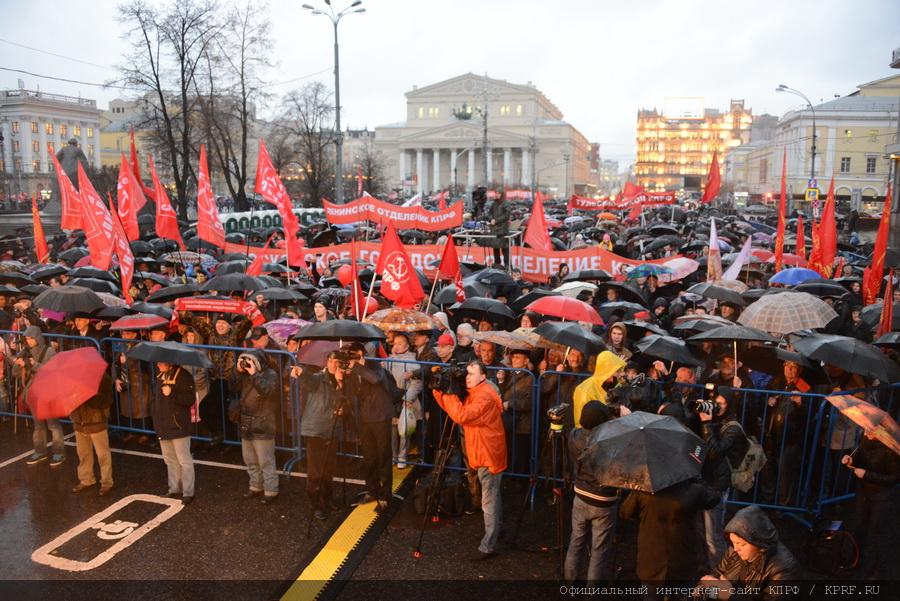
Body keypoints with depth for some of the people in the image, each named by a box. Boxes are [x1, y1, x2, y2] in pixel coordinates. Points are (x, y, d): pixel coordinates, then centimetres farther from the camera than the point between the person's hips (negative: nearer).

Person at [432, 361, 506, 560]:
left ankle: (488, 546, 2)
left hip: (489, 454, -10)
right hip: (483, 452, 10)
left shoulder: (485, 396, -23)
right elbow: (452, 408, 8)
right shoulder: (473, 393, 10)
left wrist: (451, 394, -22)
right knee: (492, 497, 24)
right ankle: (496, 530, 40)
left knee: (489, 501, -4)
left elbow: (461, 416, -32)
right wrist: (439, 390, -5)